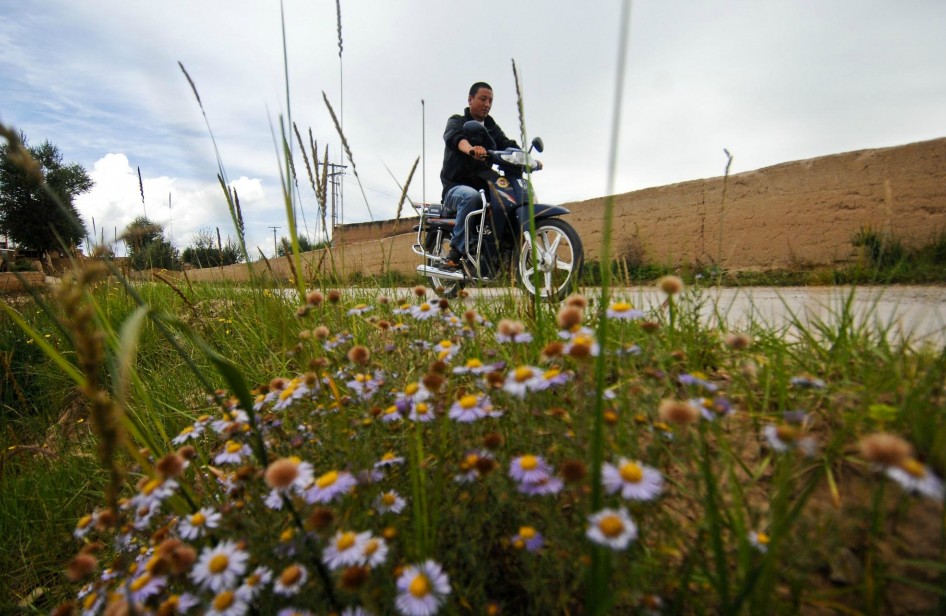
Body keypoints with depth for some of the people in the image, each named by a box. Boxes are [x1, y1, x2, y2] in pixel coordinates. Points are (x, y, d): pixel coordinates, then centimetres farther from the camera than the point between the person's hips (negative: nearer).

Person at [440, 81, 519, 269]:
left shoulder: (492, 128, 22)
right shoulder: (457, 121, 4)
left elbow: (507, 144, 4)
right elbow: (455, 137, -21)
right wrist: (471, 149, -45)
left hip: (483, 186, 5)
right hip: (456, 187, -4)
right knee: (471, 197, -38)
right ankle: (456, 251, -28)